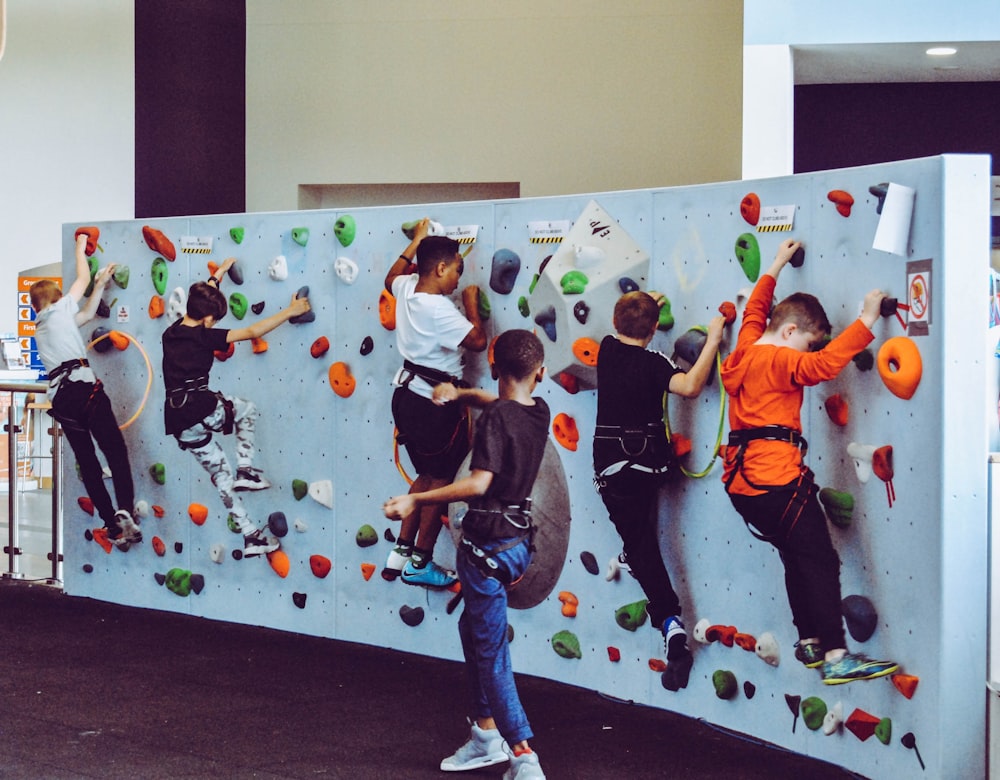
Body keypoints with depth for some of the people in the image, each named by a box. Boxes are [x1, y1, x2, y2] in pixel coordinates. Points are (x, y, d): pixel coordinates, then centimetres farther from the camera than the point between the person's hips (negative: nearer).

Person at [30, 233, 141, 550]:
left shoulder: (40, 328, 27)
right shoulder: (58, 310, 8)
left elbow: (87, 314, 33)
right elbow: (83, 278, 19)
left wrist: (101, 284, 35)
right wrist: (80, 247, 33)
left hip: (60, 398, 7)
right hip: (82, 386, -7)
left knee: (87, 463, 5)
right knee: (115, 450, -9)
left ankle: (114, 527, 3)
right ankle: (125, 511, -28)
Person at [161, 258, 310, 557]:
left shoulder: (171, 333, 14)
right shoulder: (204, 337, -5)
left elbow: (199, 298, 33)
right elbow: (252, 332, -10)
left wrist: (216, 276, 46)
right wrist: (291, 311, -3)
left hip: (179, 423, 7)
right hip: (202, 409, -7)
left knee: (222, 475, 14)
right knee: (247, 410, 26)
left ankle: (251, 536, 14)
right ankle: (246, 470, 11)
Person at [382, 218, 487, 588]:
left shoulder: (406, 288, 2)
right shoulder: (438, 308, -24)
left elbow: (391, 278, 27)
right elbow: (478, 341, -22)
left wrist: (416, 242, 32)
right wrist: (471, 303, -6)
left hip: (408, 394, 9)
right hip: (435, 403, -9)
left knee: (426, 476, 19)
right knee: (440, 480, 4)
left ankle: (399, 555, 21)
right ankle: (420, 564, 10)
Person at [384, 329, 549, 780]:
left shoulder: (495, 418, -18)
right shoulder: (539, 411, 4)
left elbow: (478, 483, -28)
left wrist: (415, 501, -24)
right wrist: (460, 394, 40)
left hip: (488, 546, -8)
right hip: (518, 539, 8)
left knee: (490, 652, -2)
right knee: (474, 629, 23)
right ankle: (486, 734, 28)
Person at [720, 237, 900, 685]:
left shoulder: (746, 349, 13)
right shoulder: (781, 362, -11)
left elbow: (756, 309, 32)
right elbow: (825, 363, -28)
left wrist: (776, 267, 41)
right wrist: (866, 321, -24)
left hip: (741, 482, 10)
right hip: (778, 479, -10)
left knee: (797, 557, 19)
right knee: (819, 561, -8)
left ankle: (809, 642, 24)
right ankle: (836, 657, -12)